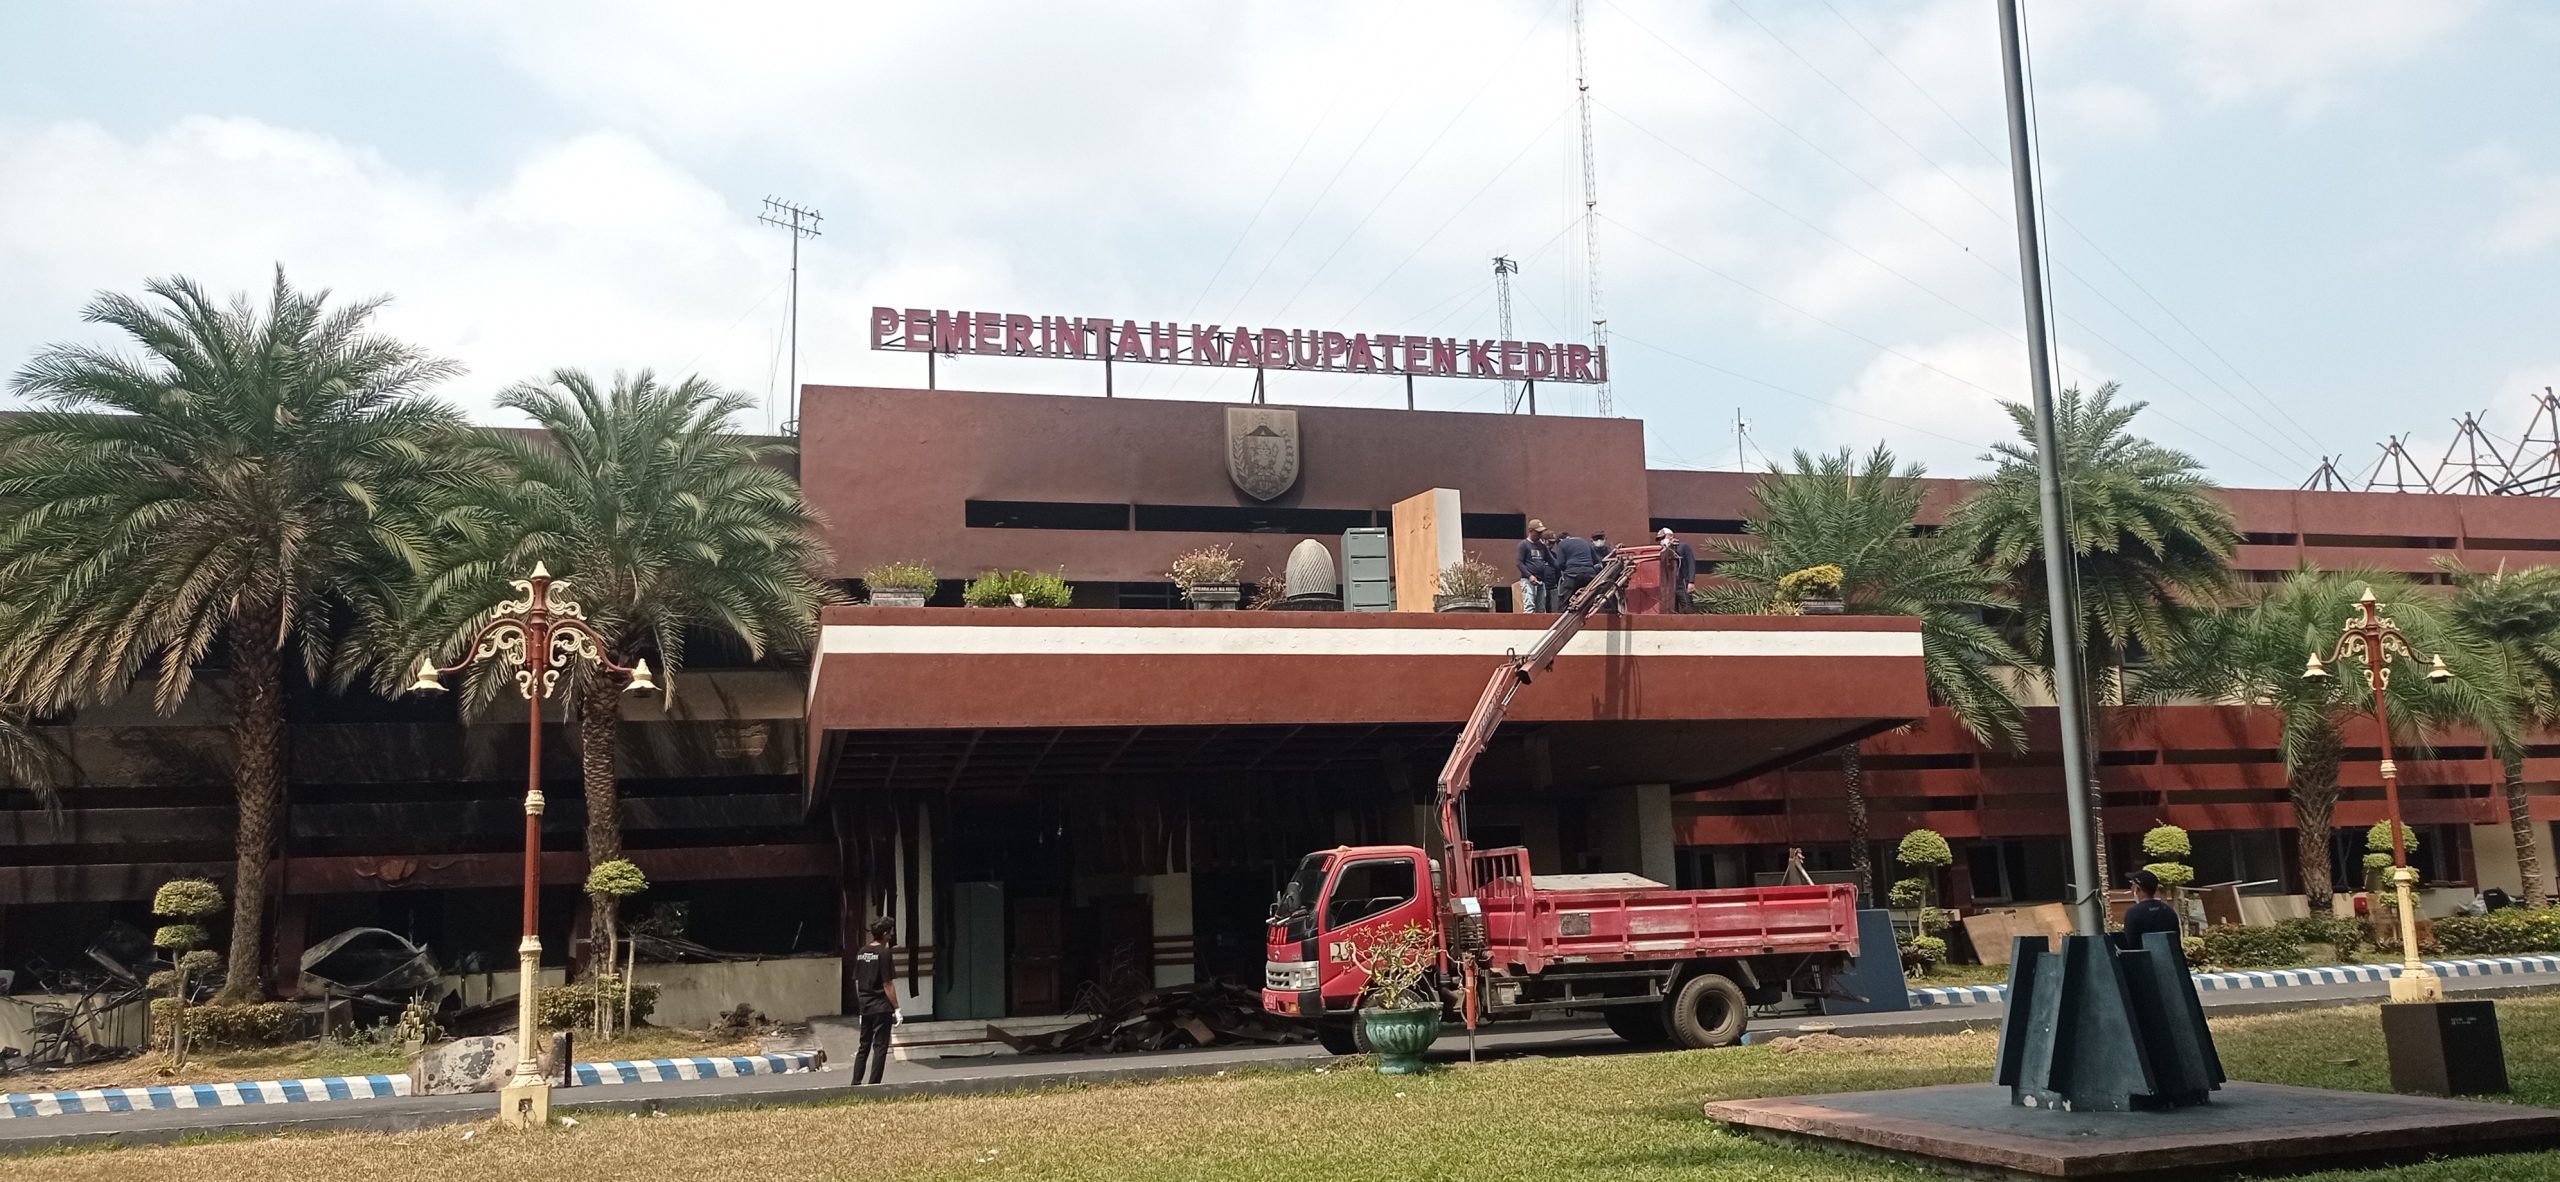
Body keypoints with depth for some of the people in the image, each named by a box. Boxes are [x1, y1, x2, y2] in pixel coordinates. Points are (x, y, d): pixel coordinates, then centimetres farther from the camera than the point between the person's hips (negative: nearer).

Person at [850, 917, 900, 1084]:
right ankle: (873, 1084, -1)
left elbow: (857, 981, 13)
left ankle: (856, 1083, 14)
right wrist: (896, 1008, -10)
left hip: (865, 1007, 7)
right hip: (881, 1008, -7)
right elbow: (888, 984, -14)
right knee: (880, 1047, 0)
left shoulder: (861, 952, 9)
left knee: (863, 1046, 14)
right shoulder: (884, 953, -13)